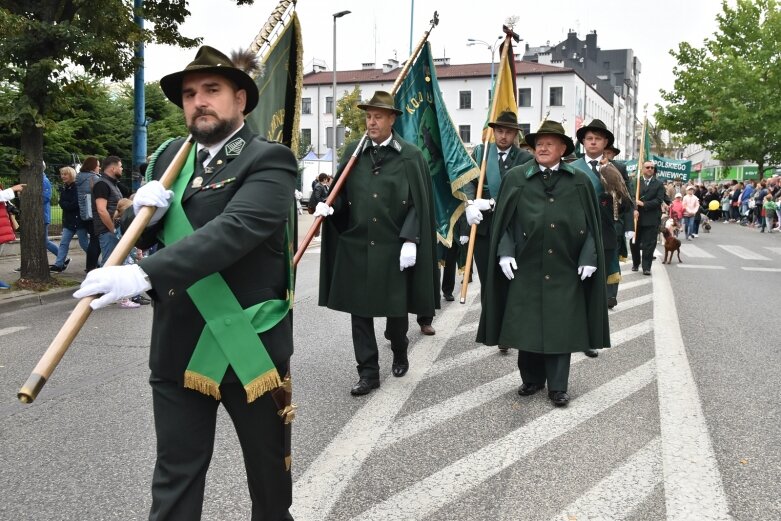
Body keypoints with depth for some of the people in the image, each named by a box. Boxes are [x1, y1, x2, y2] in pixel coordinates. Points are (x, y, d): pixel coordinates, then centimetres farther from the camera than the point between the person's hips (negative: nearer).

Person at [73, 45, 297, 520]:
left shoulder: (269, 160, -10)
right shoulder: (170, 158, 10)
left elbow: (235, 229, -26)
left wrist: (145, 274, -36)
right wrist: (142, 209, -10)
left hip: (249, 345, -4)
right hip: (176, 348, 5)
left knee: (269, 469, 15)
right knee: (175, 478, 11)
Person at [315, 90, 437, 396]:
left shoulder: (410, 156, -2)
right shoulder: (353, 152, 7)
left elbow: (418, 204, -5)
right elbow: (341, 194, 10)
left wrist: (410, 240, -13)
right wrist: (329, 207, -12)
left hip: (393, 248, -3)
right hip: (355, 247, 3)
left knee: (396, 308, 10)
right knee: (359, 311, 4)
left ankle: (400, 354, 39)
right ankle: (368, 373, 15)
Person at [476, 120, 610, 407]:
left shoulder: (580, 181, 5)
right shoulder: (515, 178, 3)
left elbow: (591, 224, 5)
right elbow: (504, 220, 3)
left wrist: (589, 258, -3)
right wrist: (505, 253, -8)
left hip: (565, 270, 0)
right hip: (525, 267, 0)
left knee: (561, 327, 4)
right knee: (526, 325, 7)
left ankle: (558, 386, 13)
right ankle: (531, 379, 23)